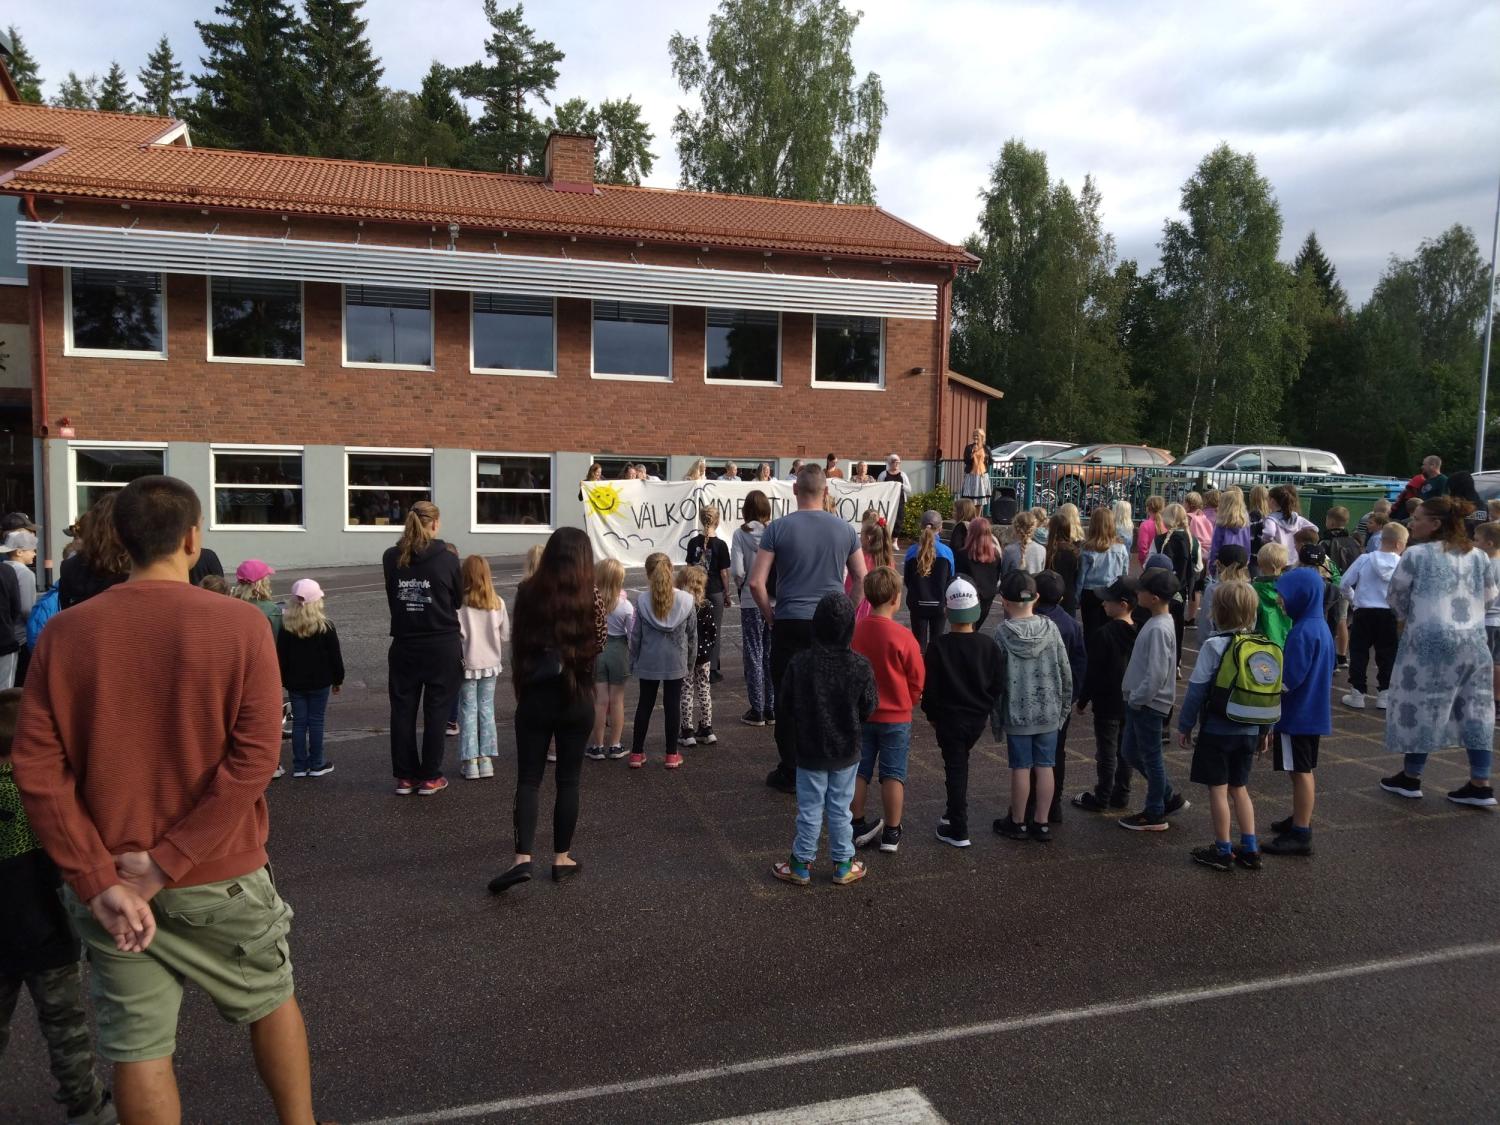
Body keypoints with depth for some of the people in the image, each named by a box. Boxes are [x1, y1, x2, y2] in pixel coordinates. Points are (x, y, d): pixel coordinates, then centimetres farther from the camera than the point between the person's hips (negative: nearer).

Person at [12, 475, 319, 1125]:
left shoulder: (65, 633, -5)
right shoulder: (240, 624, -13)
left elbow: (37, 769, -9)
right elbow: (254, 759, -19)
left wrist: (98, 880, -9)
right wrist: (166, 863, -14)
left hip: (108, 882, 2)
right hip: (219, 876, -2)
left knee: (138, 1048, 13)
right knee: (271, 1000, 21)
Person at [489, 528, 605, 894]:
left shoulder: (528, 592, -5)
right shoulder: (591, 597, -9)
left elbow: (517, 641, 3)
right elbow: (598, 647, 0)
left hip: (535, 696, 0)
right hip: (576, 698, 0)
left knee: (528, 778, 6)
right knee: (568, 780, 10)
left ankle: (522, 859, -5)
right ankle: (562, 858, 17)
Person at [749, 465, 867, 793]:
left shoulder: (778, 528, -6)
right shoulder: (844, 529, 2)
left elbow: (756, 582, -9)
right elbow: (862, 579, 6)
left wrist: (771, 616, 4)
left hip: (790, 625, -2)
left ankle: (790, 774, 15)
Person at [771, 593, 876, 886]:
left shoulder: (799, 663, -16)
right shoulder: (861, 667, -15)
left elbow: (786, 707, -6)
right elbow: (868, 709, -4)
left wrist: (793, 732, 12)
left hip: (809, 752, -1)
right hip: (846, 752, 1)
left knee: (809, 809, 11)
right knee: (841, 809, 13)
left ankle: (802, 864, 21)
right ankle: (843, 865, 24)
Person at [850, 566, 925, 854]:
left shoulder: (853, 632, -10)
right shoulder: (903, 637, -19)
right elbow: (917, 680, -8)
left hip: (860, 714, 3)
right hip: (896, 717, -3)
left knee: (859, 771, 14)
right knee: (893, 774, 9)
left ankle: (858, 826, 22)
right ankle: (891, 833, 16)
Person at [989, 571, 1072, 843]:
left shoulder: (1002, 634, -12)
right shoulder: (1050, 629, -4)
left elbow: (996, 680, -8)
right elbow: (1065, 671, 0)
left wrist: (996, 719, 2)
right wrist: (1064, 705, 12)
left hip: (1017, 714, -3)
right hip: (1049, 711, 3)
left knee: (1021, 768, 6)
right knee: (1044, 767, 10)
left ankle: (1018, 823, 19)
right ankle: (1042, 824, 18)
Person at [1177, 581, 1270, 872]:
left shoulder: (1214, 645, -16)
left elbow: (1197, 689, -14)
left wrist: (1185, 725, -5)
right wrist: (1265, 728, 17)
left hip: (1217, 730, -6)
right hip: (1250, 731, 6)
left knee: (1218, 790, 5)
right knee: (1239, 788, 18)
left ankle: (1223, 851, 13)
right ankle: (1250, 849, 20)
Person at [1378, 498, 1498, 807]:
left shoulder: (1415, 554, -8)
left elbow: (1397, 597, 0)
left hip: (1429, 639, -5)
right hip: (1474, 641, 5)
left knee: (1422, 704, 4)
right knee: (1475, 710, 9)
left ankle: (1411, 777, 14)